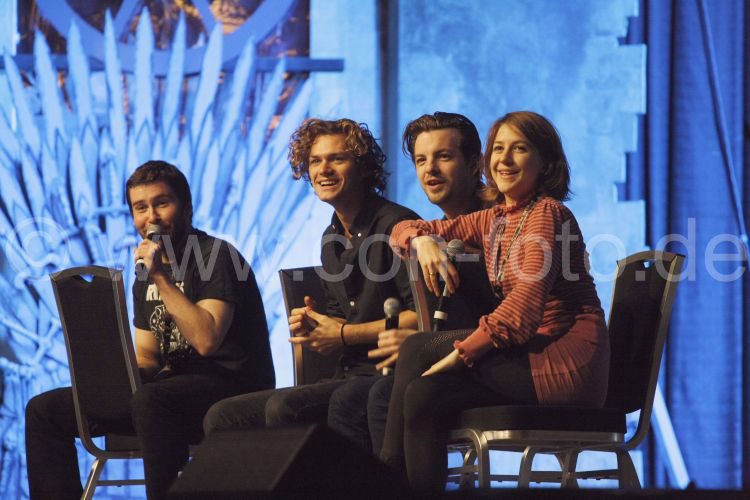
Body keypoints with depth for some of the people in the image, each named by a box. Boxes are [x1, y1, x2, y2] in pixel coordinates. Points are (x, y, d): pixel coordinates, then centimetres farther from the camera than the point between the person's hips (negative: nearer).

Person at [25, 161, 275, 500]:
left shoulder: (217, 256, -8)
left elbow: (206, 340, -21)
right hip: (173, 384, 9)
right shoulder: (147, 277, 18)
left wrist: (161, 277, -18)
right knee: (43, 410, 3)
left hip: (233, 386, -9)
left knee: (149, 401, -41)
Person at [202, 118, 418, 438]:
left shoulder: (395, 225, -9)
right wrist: (313, 325, 2)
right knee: (222, 416, -3)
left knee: (285, 407, -32)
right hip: (348, 376, 9)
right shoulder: (333, 238, 18)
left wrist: (344, 334, -12)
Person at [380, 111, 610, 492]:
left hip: (568, 361, -7)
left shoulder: (547, 214, -8)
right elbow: (402, 230, 23)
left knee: (418, 348, -14)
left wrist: (461, 352, -21)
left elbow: (527, 301, -21)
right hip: (530, 354, 7)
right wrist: (424, 241, -2)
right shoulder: (494, 220, 17)